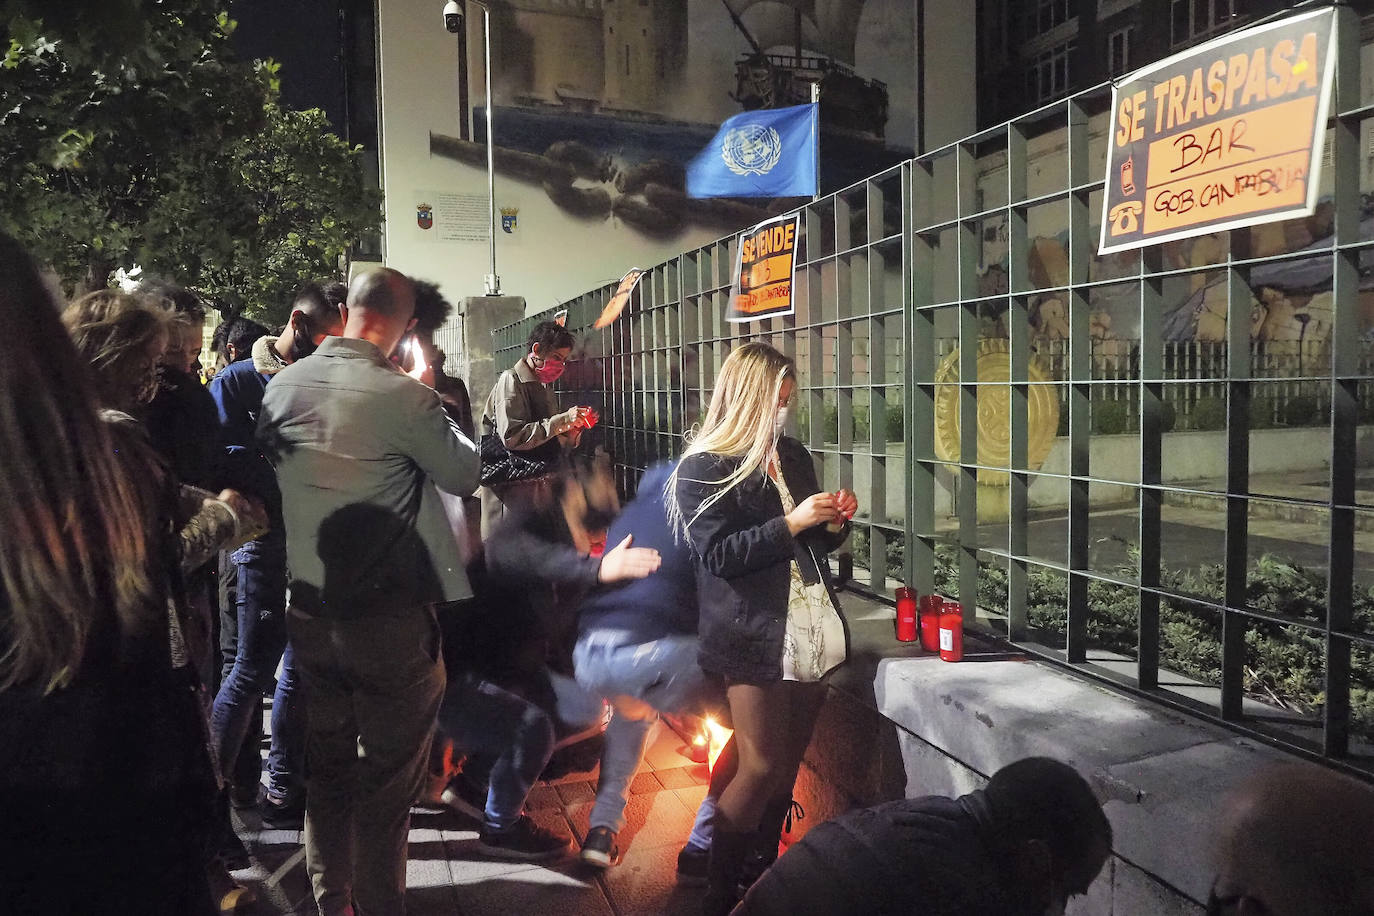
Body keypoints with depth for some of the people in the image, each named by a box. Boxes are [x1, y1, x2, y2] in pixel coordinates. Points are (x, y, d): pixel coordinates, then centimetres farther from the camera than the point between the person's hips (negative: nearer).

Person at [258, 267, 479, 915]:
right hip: (390, 615, -6)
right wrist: (443, 418, 6)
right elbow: (464, 476, -5)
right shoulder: (404, 396, -19)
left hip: (308, 609, 6)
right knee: (388, 777, 9)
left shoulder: (284, 384, -2)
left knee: (327, 767, 20)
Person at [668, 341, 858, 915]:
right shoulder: (702, 470, -6)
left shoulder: (793, 455, 14)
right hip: (755, 637, -6)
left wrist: (836, 522, 2)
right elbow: (719, 553, -15)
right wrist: (790, 524, -19)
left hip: (811, 628, 7)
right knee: (761, 766, -4)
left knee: (788, 764, 11)